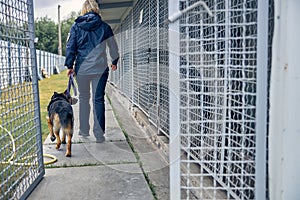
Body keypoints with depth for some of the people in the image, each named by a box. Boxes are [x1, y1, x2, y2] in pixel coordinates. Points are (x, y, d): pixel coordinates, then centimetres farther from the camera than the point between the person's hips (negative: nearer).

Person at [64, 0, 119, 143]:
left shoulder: (76, 27, 2)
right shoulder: (104, 27, 3)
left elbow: (70, 47, 0)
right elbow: (113, 47, 11)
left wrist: (70, 65, 6)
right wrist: (114, 62, 26)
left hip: (82, 69, 1)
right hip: (100, 69, 0)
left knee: (83, 98, 16)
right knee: (98, 100, 3)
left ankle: (84, 130, 23)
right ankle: (99, 134, 2)